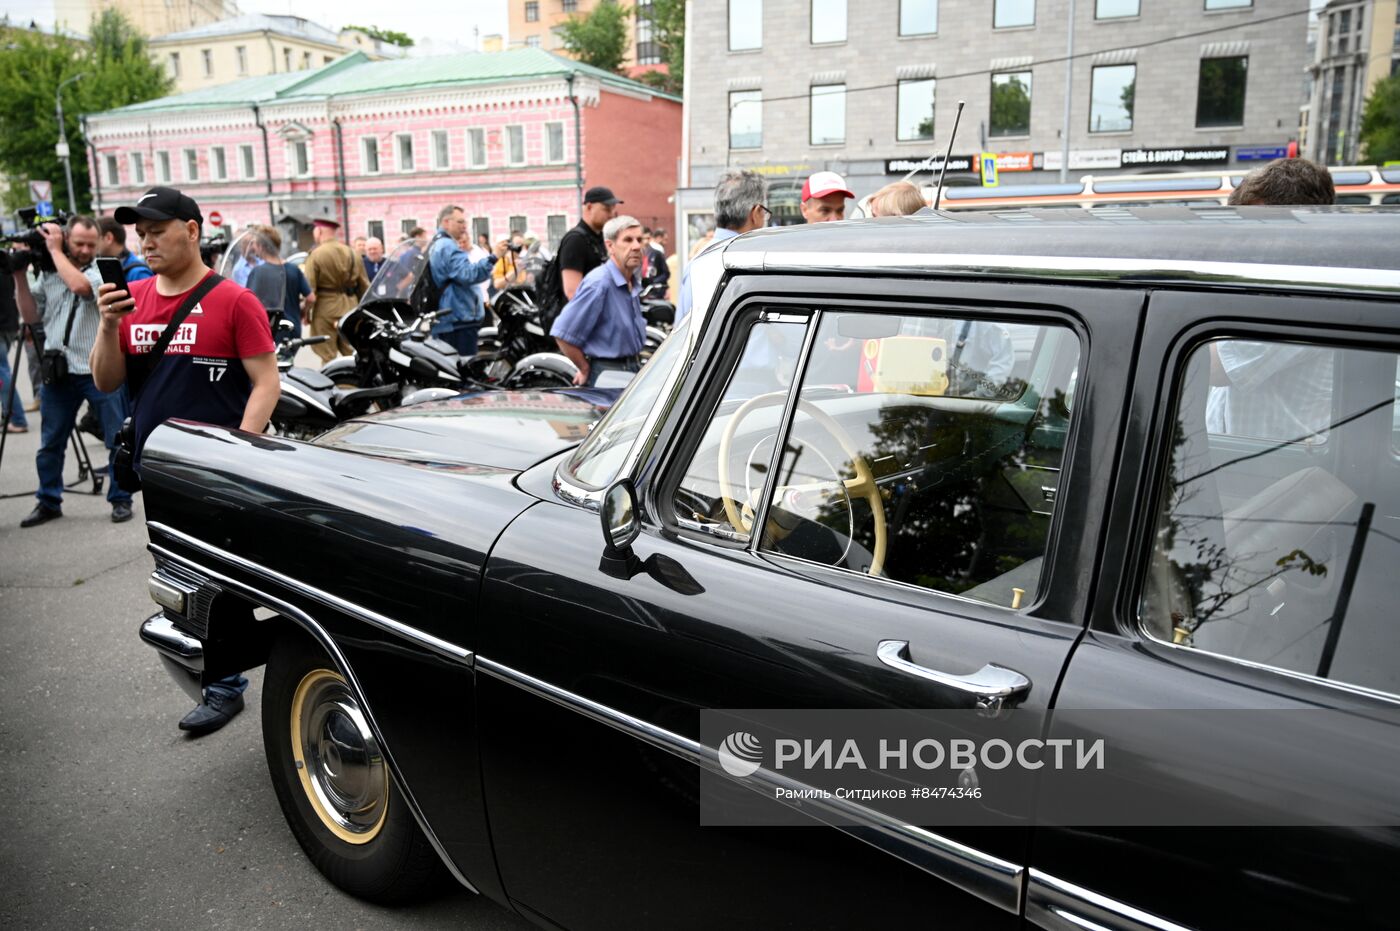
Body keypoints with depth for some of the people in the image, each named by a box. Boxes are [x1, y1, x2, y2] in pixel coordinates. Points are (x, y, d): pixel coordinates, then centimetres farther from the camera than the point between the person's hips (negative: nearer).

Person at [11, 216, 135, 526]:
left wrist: (54, 249, -12)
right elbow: (31, 315, 12)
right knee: (50, 443, 12)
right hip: (58, 371, 5)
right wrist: (20, 276, 3)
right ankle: (48, 502, 24)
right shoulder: (48, 274, 10)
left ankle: (120, 499, 14)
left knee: (118, 440, 2)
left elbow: (80, 285, -25)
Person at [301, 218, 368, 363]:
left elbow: (309, 289, -12)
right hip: (350, 307, 5)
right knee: (353, 354, 10)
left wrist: (305, 312, -2)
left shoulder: (316, 254, -8)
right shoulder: (352, 253, 8)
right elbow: (365, 286, 11)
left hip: (326, 308, -5)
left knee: (328, 357, 1)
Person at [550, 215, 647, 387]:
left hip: (634, 371, 9)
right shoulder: (598, 283, -19)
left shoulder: (633, 282, 10)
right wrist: (586, 369, -10)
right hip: (608, 378, -8)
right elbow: (563, 334, -22)